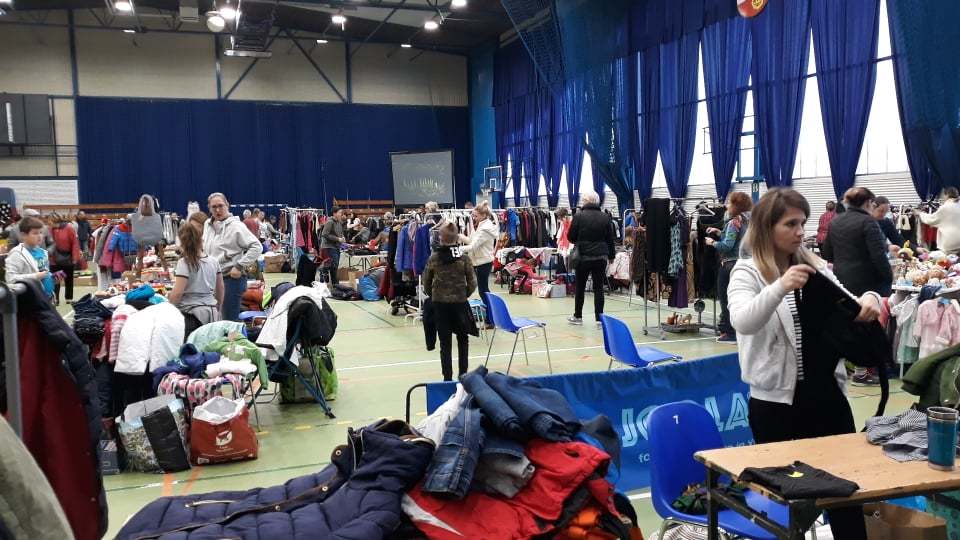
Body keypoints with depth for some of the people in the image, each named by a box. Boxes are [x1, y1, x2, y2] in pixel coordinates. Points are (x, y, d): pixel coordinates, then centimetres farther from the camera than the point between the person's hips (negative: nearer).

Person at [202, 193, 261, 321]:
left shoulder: (236, 226, -11)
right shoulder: (207, 224, 10)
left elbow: (256, 247, -16)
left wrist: (239, 267, -17)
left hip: (232, 278, -7)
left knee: (230, 321, -4)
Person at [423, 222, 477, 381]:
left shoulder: (433, 258, -6)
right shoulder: (464, 258, -9)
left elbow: (426, 283, 1)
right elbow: (472, 283, -7)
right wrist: (464, 295, 10)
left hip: (439, 304, 0)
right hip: (460, 303, 0)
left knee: (445, 343, 7)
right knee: (463, 339, 18)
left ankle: (448, 378, 8)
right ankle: (463, 375, 20)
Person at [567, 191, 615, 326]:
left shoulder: (579, 216, -9)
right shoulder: (605, 217, 1)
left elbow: (570, 237, -4)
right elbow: (610, 238, 6)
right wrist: (611, 255, 16)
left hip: (583, 256, -2)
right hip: (601, 257, 2)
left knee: (580, 287, 10)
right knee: (598, 287, 6)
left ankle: (578, 316, 19)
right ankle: (599, 318, 6)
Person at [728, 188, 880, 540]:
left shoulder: (815, 265, 10)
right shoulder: (747, 271, -8)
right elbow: (742, 322, -25)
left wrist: (867, 300, -10)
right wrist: (780, 288, -40)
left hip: (827, 392, 5)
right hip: (777, 401, -5)